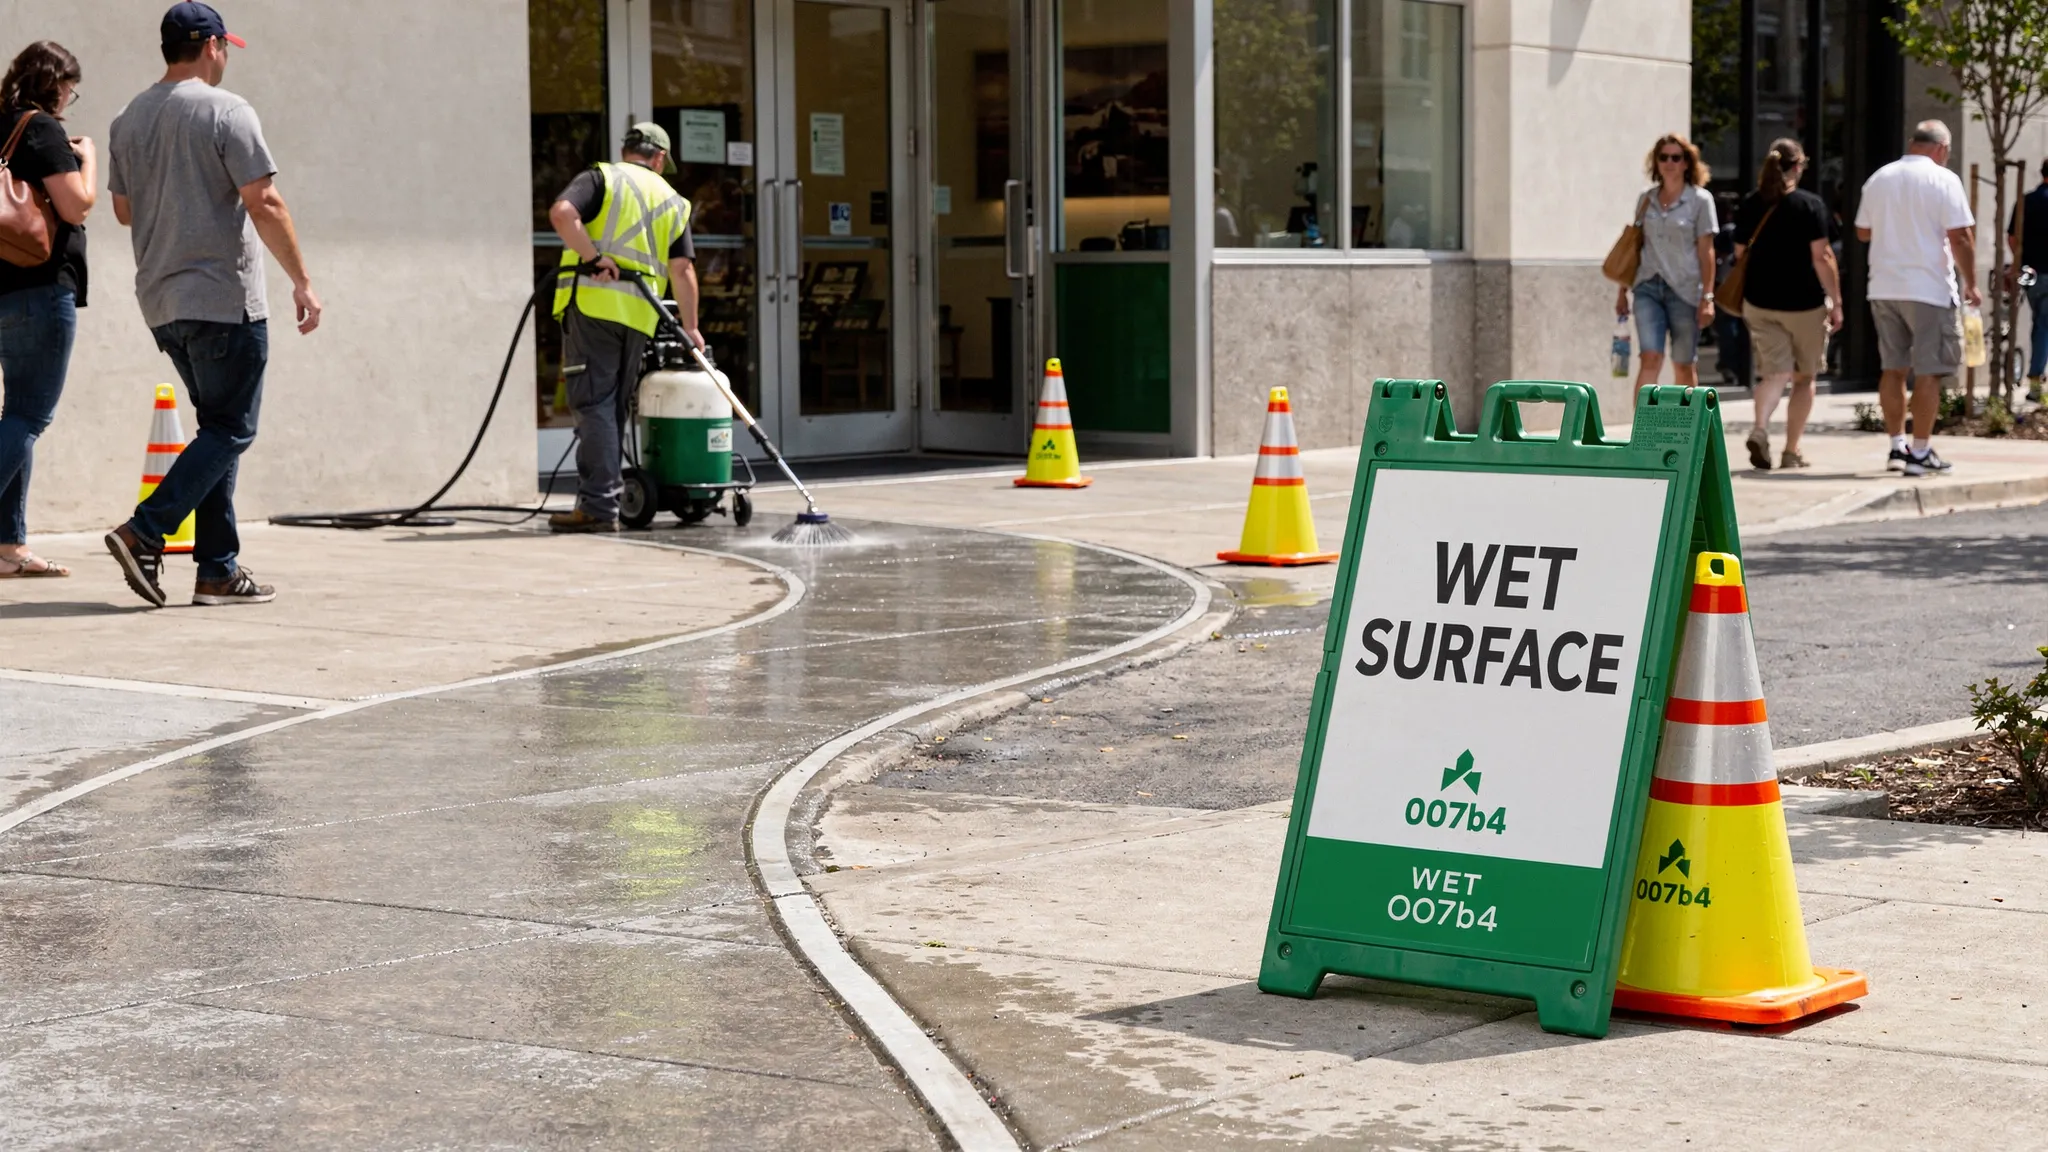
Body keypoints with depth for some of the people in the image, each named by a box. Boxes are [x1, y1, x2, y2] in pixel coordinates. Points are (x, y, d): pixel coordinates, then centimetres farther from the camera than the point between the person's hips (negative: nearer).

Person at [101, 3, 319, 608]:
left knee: (219, 427, 13)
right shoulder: (225, 111, -10)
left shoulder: (128, 121, 11)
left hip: (161, 301, 8)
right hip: (224, 298, -8)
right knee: (230, 430, -2)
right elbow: (264, 205, -14)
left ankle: (219, 571, 9)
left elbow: (124, 209, 20)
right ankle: (144, 532, -14)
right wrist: (302, 281, -10)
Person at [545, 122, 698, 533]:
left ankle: (598, 506, -11)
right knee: (613, 408, 13)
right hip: (639, 316, 4)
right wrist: (690, 328, 10)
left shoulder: (602, 178, 6)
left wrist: (593, 257, -11)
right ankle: (601, 499, 16)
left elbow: (562, 212, -14)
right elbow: (683, 269, 10)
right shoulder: (674, 202, 18)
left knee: (595, 405, -6)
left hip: (593, 303, -4)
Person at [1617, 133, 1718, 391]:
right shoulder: (1646, 200, 10)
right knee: (1650, 359, -13)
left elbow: (1706, 251, -3)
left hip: (1684, 290, -2)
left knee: (1684, 366, 6)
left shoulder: (1700, 200, 0)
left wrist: (1707, 297, -8)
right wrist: (1623, 290, 13)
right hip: (1649, 286, 2)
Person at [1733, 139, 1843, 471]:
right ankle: (1792, 452, 13)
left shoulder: (1750, 205, 5)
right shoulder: (1810, 204, -8)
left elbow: (1740, 253, 12)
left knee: (1774, 373, 3)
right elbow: (1821, 256, -12)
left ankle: (1760, 429, -25)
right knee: (1804, 377, 11)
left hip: (1759, 303, 3)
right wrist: (1836, 301, -7)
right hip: (1804, 302, -3)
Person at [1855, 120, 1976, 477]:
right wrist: (1970, 283, -4)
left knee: (1893, 368, 12)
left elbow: (1863, 232, 17)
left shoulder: (1878, 179, 8)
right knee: (1929, 371, 0)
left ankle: (1897, 446, 15)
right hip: (1929, 289, -5)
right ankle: (1921, 452, 0)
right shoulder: (1943, 180, -8)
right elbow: (1961, 236, -12)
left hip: (1884, 287, 5)